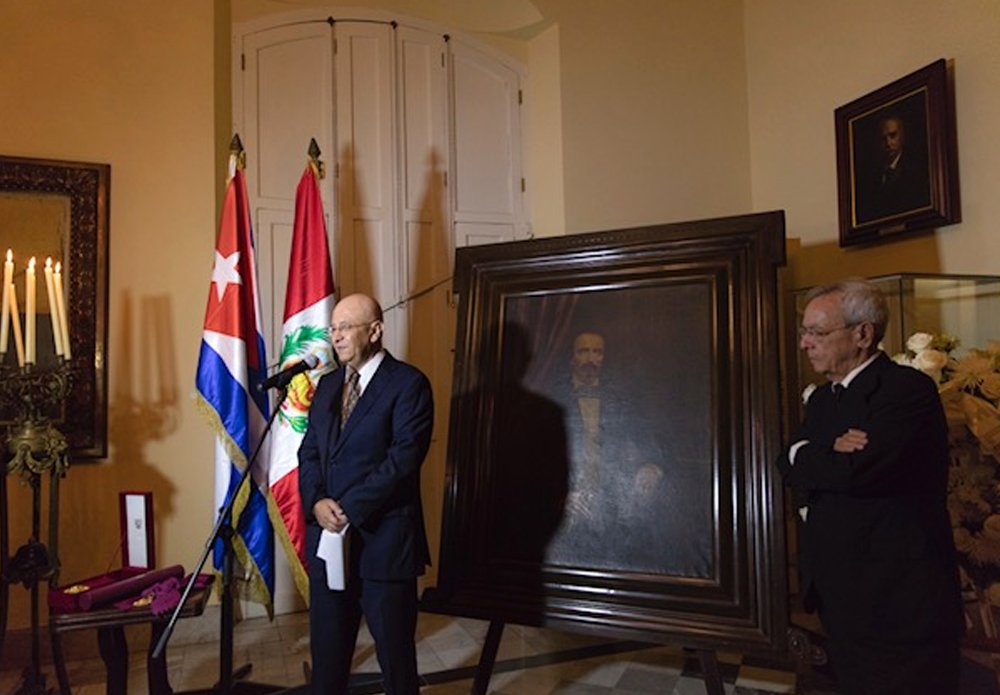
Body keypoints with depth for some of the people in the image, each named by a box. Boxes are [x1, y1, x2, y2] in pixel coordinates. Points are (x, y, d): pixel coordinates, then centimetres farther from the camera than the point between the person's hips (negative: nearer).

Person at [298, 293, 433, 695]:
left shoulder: (408, 383, -9)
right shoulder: (328, 384, 13)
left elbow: (403, 459, -17)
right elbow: (309, 452, 11)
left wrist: (348, 510, -17)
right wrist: (317, 502, -8)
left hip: (383, 539, -6)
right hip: (327, 535, 6)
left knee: (394, 650, 9)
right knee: (326, 647, 16)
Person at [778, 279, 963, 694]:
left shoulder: (908, 389, -15)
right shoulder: (822, 398, 13)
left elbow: (860, 470, -28)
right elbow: (789, 466, 7)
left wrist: (802, 456, -9)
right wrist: (830, 454, -14)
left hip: (899, 601, -8)